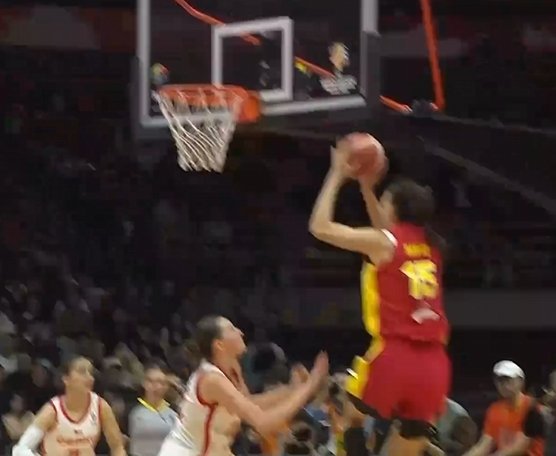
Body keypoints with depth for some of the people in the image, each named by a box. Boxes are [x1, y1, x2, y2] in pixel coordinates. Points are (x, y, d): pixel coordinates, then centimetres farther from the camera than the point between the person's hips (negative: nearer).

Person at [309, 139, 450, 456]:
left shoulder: (382, 242, -4)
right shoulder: (431, 245, 15)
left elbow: (321, 227, 2)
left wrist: (337, 176, 9)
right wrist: (367, 188, 33)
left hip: (395, 355, -6)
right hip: (433, 362, 6)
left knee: (351, 418, 20)